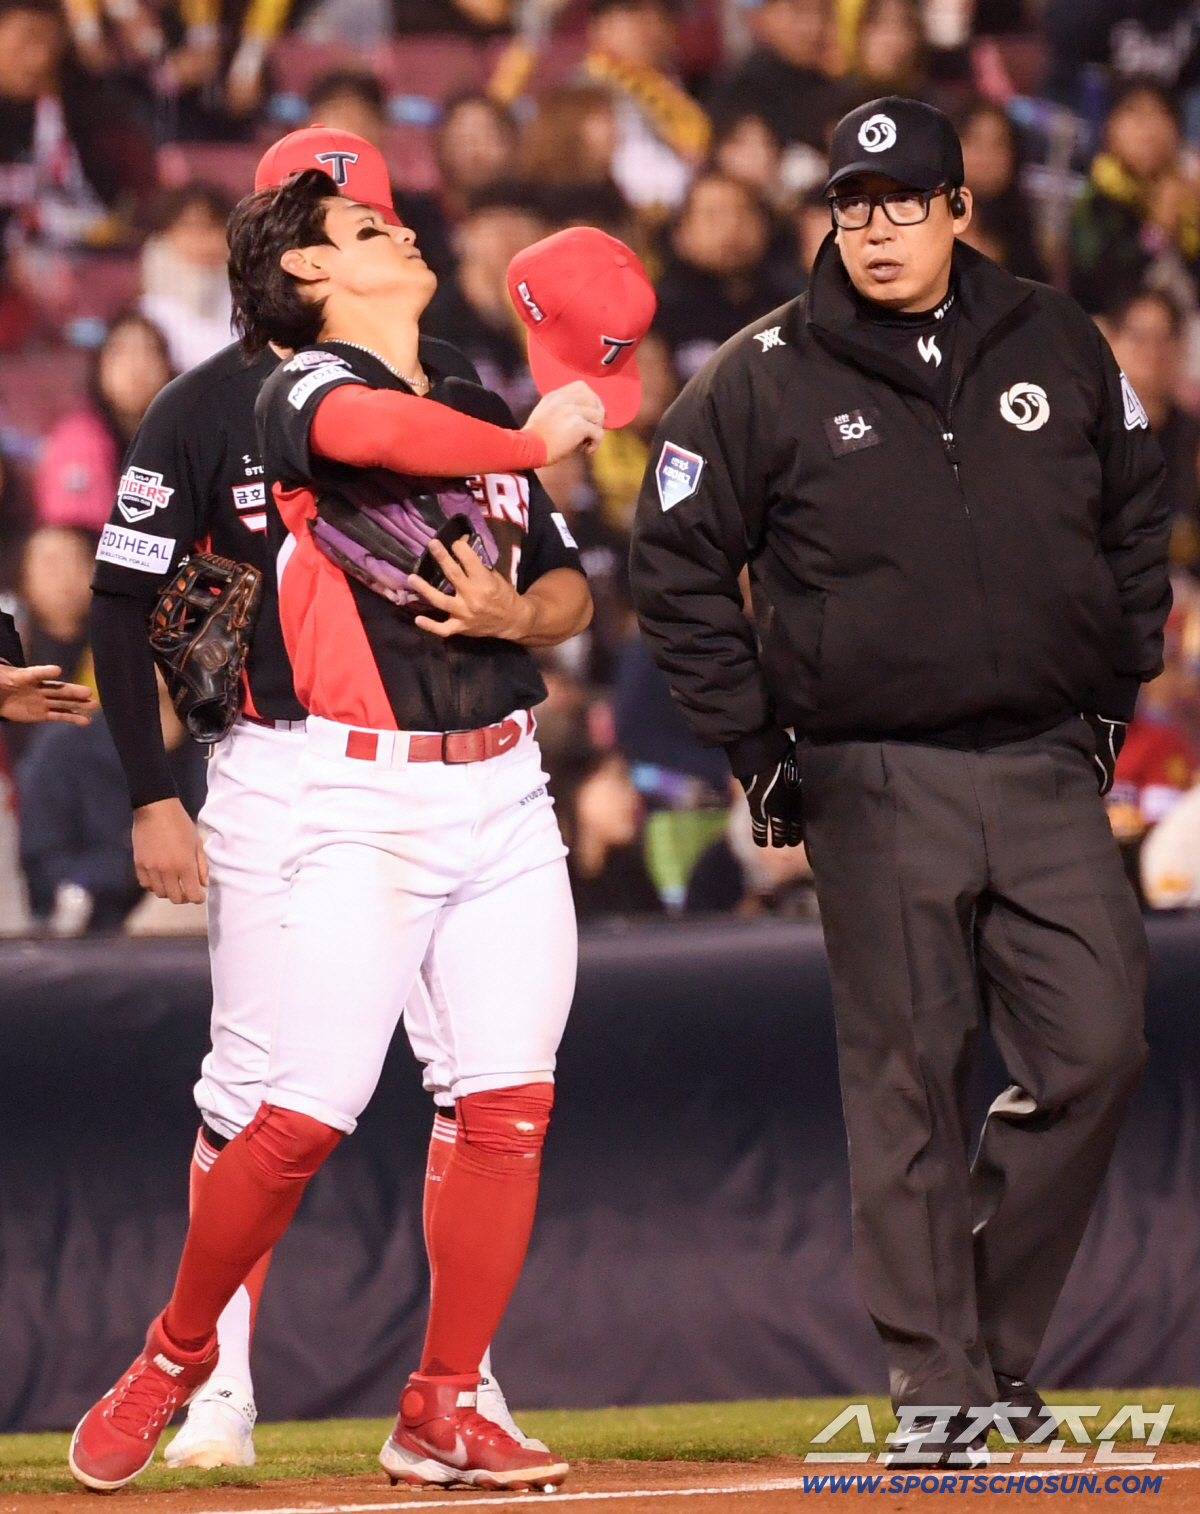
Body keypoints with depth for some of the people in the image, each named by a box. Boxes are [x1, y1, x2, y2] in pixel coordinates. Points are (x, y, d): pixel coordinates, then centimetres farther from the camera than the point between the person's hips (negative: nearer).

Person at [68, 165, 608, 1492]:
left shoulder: (480, 407, 17)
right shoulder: (302, 387, -5)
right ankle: (175, 1360, 11)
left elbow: (571, 591, 19)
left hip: (505, 792, 6)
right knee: (304, 1116, -10)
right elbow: (375, 430, -30)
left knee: (509, 1105, -2)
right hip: (366, 797, -6)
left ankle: (441, 1412, 7)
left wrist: (514, 613, -4)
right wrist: (537, 443, -16)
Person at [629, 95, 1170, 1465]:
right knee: (908, 1081, -3)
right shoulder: (767, 377, -1)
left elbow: (1136, 517, 19)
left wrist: (1116, 692, 11)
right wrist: (756, 746, -2)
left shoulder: (1057, 347, 8)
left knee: (1094, 1053, -4)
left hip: (1049, 772, 3)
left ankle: (997, 1339, 13)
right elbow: (676, 566, 3)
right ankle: (935, 1387, 3)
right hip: (880, 784, -3)